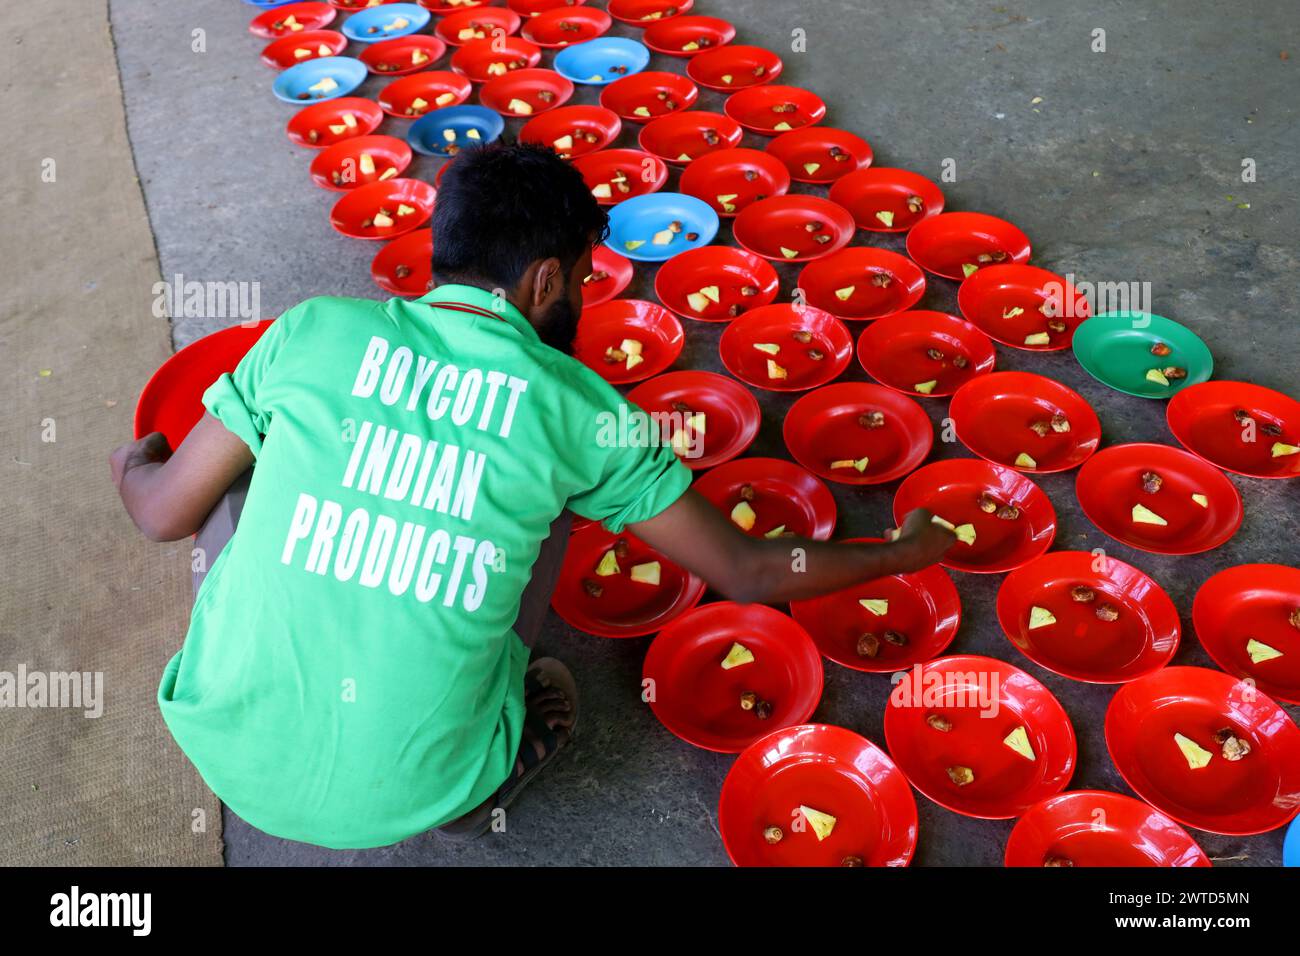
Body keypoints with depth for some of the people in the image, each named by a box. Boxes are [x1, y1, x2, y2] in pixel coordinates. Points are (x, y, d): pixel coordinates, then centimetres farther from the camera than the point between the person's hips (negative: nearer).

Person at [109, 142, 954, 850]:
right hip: (407, 798, -1)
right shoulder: (575, 409, -8)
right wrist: (902, 555, 17)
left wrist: (136, 462, 28)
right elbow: (746, 572, 0)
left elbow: (164, 513, 3)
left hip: (231, 757, 2)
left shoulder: (314, 330, -5)